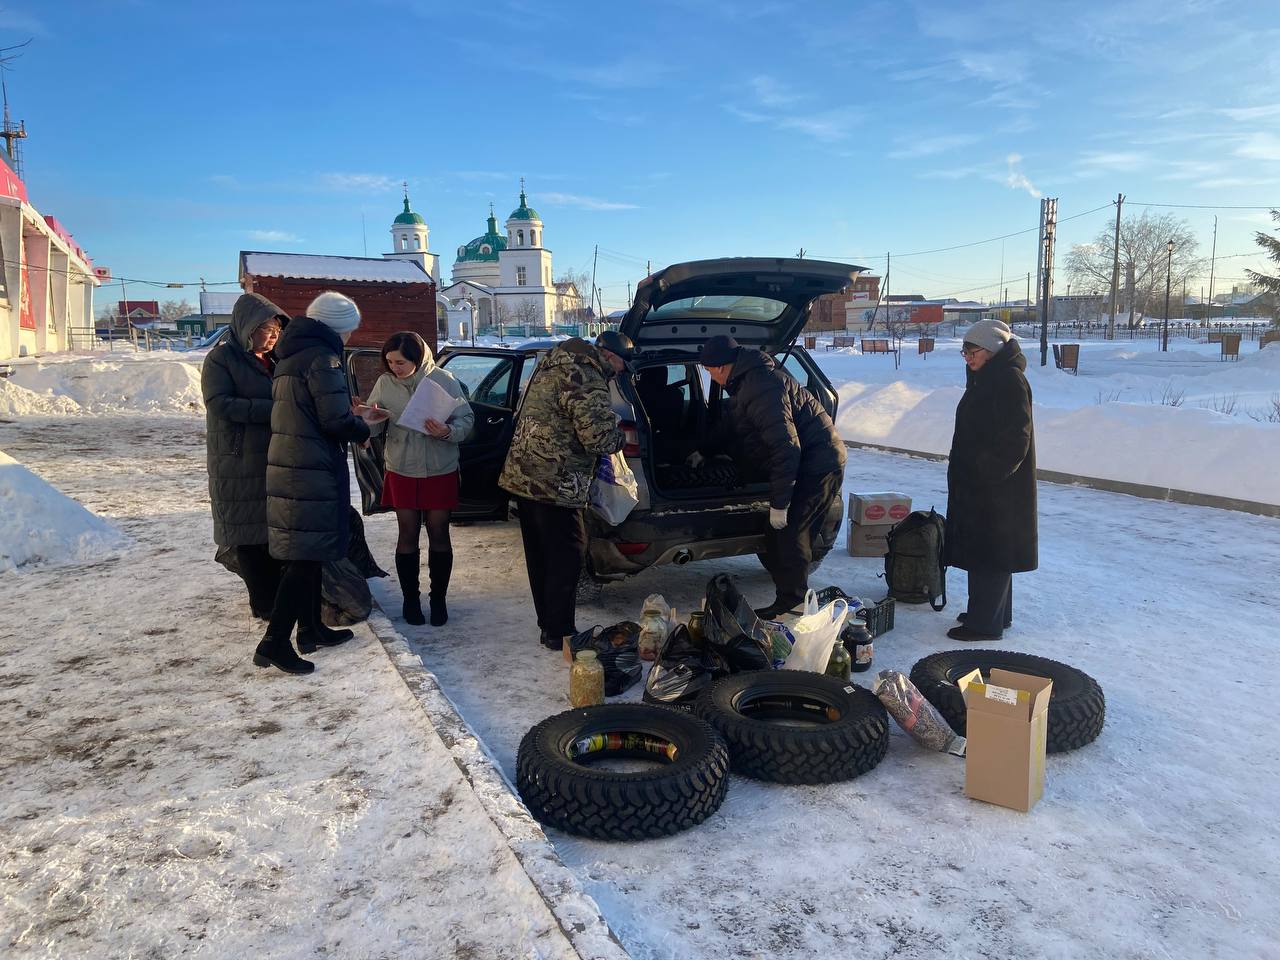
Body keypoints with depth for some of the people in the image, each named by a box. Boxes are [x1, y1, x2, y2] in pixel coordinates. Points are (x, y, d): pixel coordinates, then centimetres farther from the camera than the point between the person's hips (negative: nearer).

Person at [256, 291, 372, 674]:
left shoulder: (290, 355, 17)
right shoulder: (322, 356, -13)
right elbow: (336, 420, -18)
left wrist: (348, 412, 21)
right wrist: (362, 430, 1)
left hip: (285, 465, 10)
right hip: (313, 470, -10)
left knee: (306, 554, 17)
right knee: (306, 557, -6)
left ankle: (311, 629, 26)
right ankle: (275, 642, -6)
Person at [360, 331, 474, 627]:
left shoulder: (443, 380, -11)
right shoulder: (385, 383, -3)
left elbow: (467, 419, -10)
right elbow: (373, 428, 3)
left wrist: (448, 431, -30)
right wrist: (372, 421, -20)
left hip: (440, 471, -2)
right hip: (401, 471, 2)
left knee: (439, 534, 6)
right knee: (408, 534, 8)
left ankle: (438, 599, 21)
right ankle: (410, 599, 22)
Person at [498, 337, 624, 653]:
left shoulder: (552, 364, 12)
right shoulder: (587, 381, -18)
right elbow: (599, 437, -24)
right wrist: (618, 435, -1)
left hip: (522, 477, 10)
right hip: (555, 485, -9)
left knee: (540, 556, 17)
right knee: (566, 559, 3)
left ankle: (548, 624, 29)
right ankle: (559, 633, 11)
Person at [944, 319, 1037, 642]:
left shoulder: (1009, 380, -17)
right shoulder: (986, 379, 14)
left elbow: (1016, 438, -21)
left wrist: (989, 471, -21)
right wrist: (968, 470, 19)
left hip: (996, 487, -10)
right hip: (978, 483, 10)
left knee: (988, 553, -4)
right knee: (990, 552, 18)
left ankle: (984, 622, 4)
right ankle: (996, 614, 30)